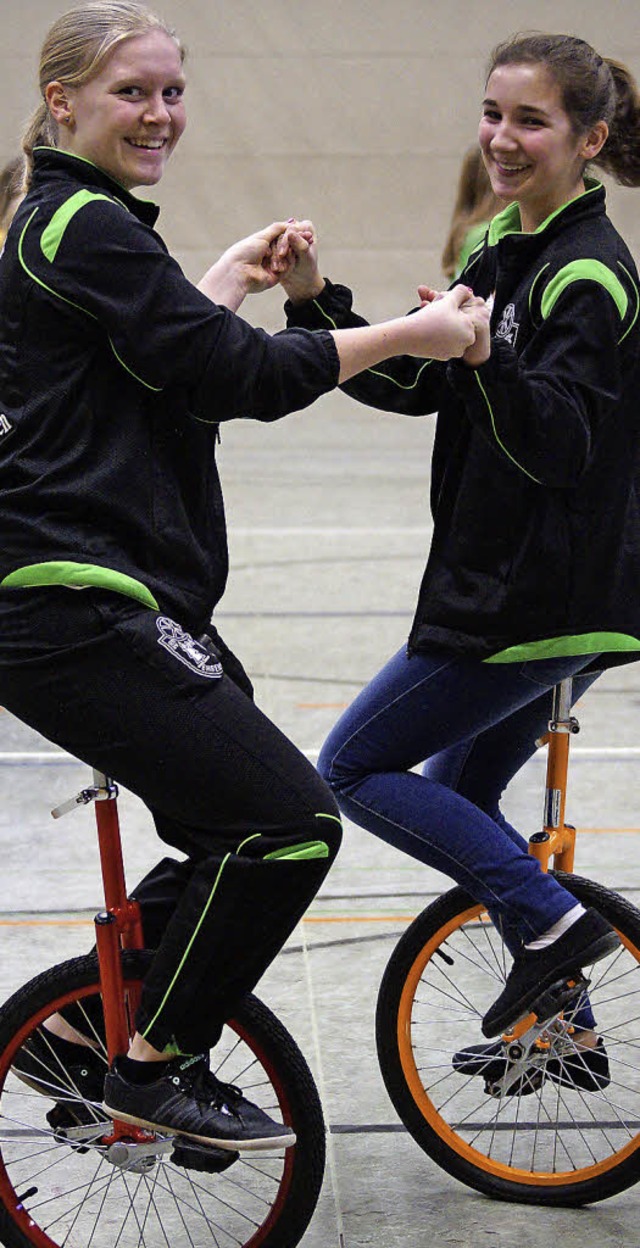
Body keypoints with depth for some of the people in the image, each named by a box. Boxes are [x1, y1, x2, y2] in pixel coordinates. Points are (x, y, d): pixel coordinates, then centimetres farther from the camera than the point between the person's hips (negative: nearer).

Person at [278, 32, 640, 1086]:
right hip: (545, 598, 10)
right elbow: (410, 386, 8)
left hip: (539, 604, -10)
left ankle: (554, 919, -1)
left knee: (355, 770, -1)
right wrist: (315, 304, -5)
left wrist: (486, 361, -43)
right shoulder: (507, 249, 11)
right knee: (459, 797, 21)